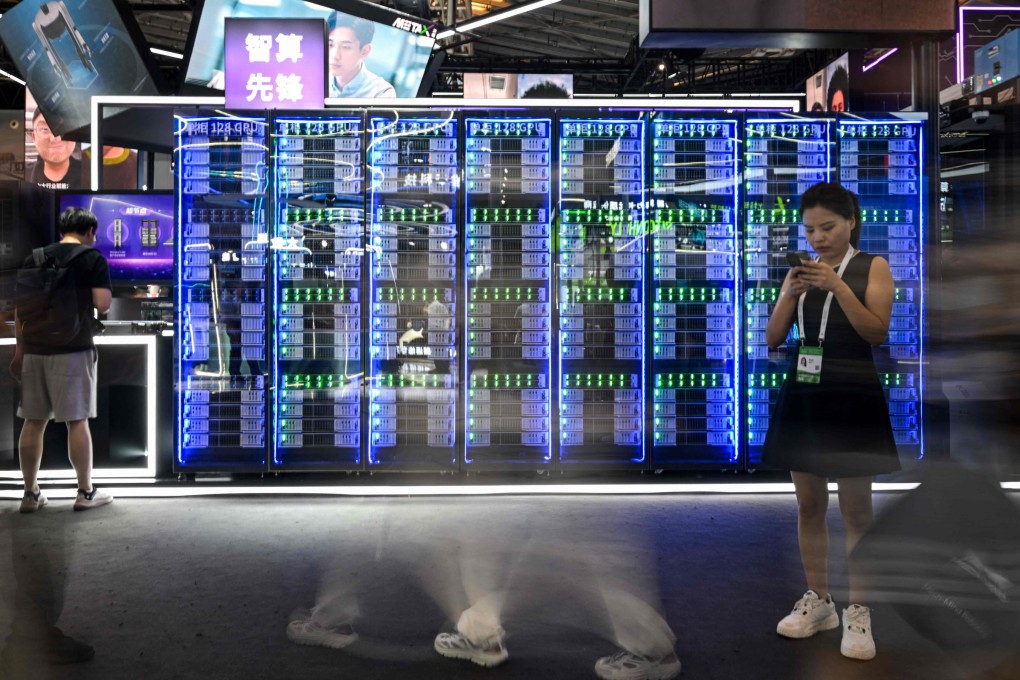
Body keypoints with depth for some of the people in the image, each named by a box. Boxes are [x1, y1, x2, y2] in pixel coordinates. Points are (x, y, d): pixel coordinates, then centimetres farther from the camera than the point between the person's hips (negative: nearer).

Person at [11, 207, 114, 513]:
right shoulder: (93, 258, -2)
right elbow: (103, 305, -11)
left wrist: (20, 350, 17)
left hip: (35, 349, 5)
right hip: (73, 349, -5)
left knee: (33, 422, 9)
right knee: (77, 421, 0)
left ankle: (31, 493, 16)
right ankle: (86, 492, 7)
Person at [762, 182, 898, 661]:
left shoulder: (872, 267, -1)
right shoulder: (799, 271, 9)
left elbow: (877, 332, -12)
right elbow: (772, 338, 5)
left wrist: (837, 286, -20)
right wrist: (790, 293, -12)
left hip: (851, 397, -4)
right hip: (803, 394, 4)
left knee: (855, 510, 0)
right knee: (809, 504, 9)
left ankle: (858, 612, 9)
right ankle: (818, 601, 21)